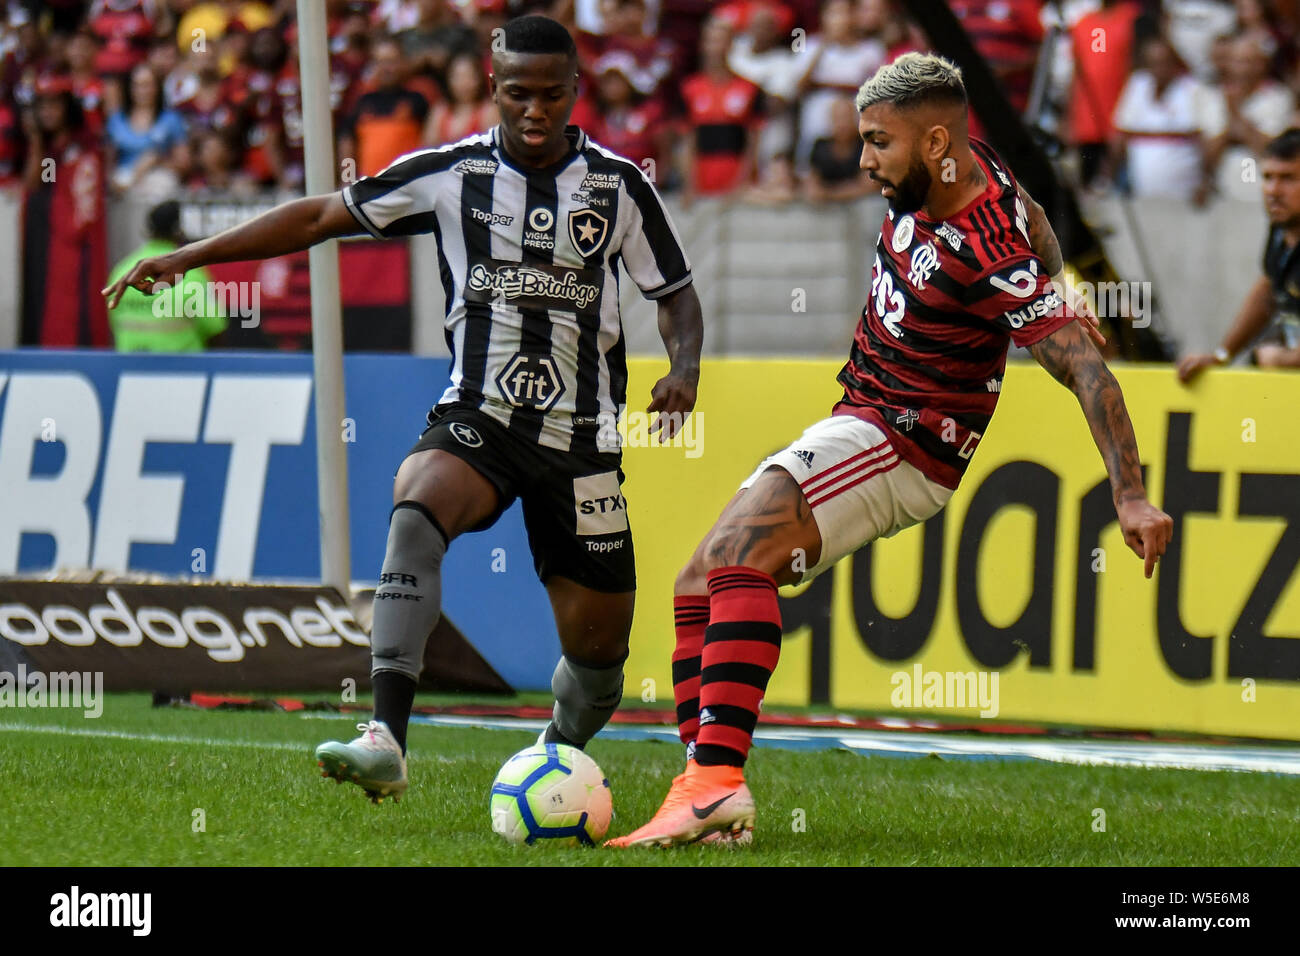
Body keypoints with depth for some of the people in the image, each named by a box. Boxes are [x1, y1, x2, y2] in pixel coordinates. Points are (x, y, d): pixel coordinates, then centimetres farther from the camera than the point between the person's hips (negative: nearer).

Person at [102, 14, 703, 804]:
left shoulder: (620, 185, 1)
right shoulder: (450, 174, 0)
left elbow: (676, 293, 11)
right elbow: (321, 217, 4)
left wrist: (684, 368, -11)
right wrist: (184, 258, 0)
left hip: (582, 437, 1)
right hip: (478, 419, -1)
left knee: (599, 646, 1)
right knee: (416, 512, -34)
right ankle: (386, 742, -44)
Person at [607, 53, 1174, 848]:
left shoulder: (994, 254, -24)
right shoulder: (962, 168, 1)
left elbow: (1086, 368, -23)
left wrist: (1130, 496, -27)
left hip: (904, 446, -10)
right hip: (856, 426, 10)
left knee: (737, 553, -30)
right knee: (696, 588, 4)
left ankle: (717, 780, -39)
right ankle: (704, 787, -6)